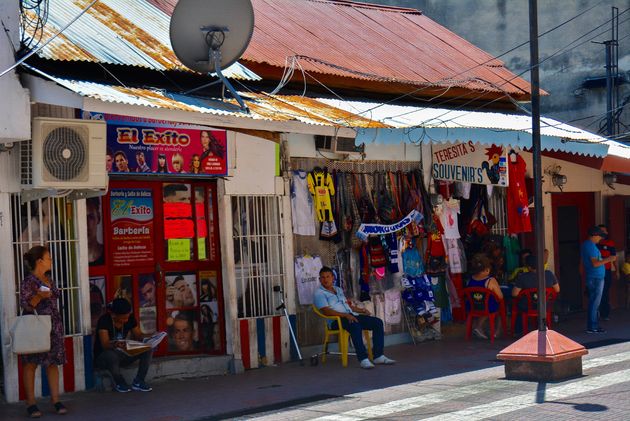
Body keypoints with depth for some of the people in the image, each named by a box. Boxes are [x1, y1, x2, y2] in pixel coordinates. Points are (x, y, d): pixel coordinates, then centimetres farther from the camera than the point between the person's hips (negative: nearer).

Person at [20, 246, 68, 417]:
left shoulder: (49, 280, 13)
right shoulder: (28, 282, -10)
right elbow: (25, 306, -14)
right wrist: (39, 296, -30)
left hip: (53, 327, 7)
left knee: (53, 363, 6)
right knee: (31, 364, -1)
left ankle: (55, 400, 11)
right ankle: (31, 403, 5)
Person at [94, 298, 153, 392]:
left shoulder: (130, 318, -6)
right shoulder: (104, 321, -22)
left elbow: (138, 335, 1)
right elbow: (105, 344, -31)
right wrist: (114, 345, -55)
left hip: (123, 354, 5)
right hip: (103, 357, -5)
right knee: (111, 355, -41)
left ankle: (138, 382, -11)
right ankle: (120, 383, -14)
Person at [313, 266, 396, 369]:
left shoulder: (338, 290, 26)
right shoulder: (319, 294, 0)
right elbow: (326, 311, -13)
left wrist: (361, 310, 11)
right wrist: (346, 315, -23)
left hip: (351, 315, 8)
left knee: (378, 322, -9)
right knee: (355, 326, -39)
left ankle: (378, 356, -12)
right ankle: (363, 359, -42)